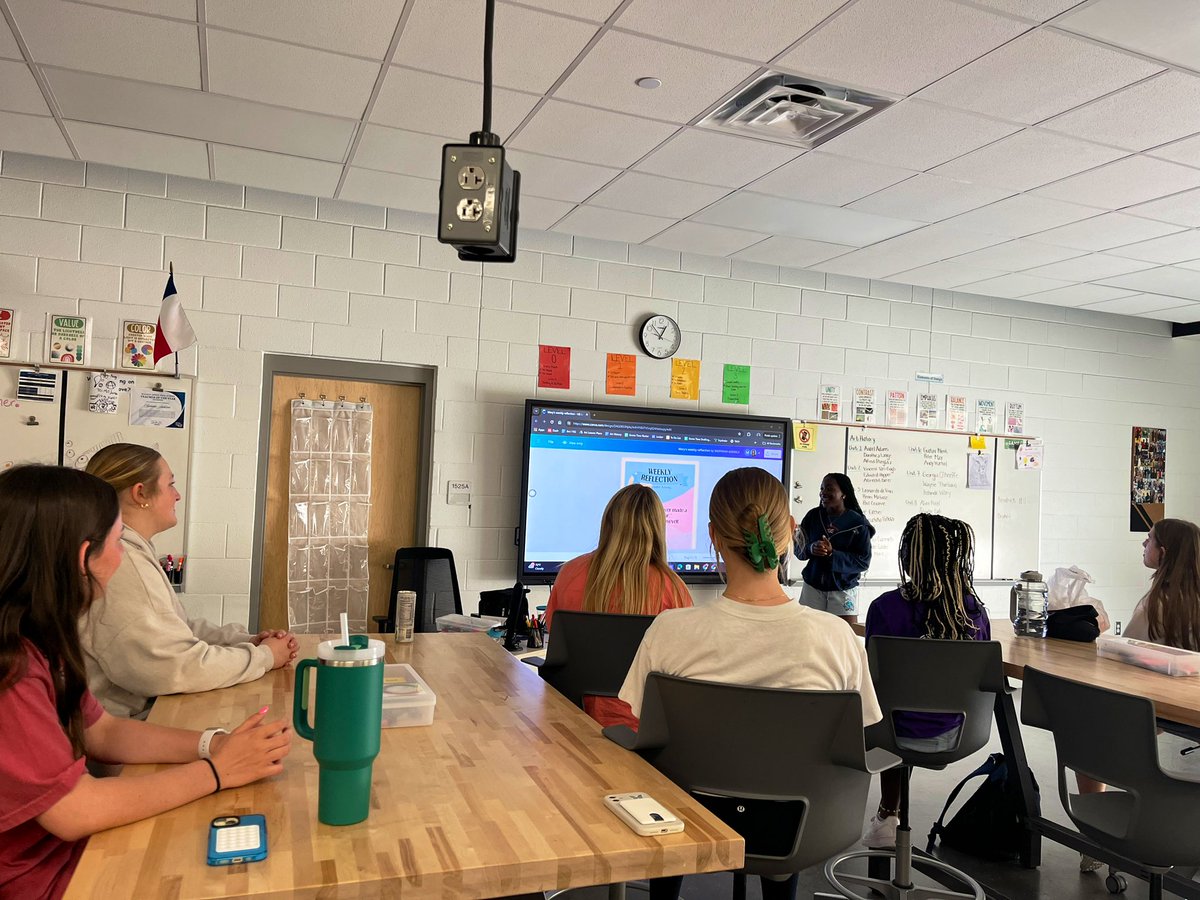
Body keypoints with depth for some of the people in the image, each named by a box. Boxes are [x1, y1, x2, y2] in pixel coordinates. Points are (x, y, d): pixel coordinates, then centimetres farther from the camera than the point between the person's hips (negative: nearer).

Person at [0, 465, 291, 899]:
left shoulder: (37, 639, 1)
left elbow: (103, 732, 7)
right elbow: (74, 813, -25)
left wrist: (212, 743, -8)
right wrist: (217, 770, -16)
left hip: (68, 847, 8)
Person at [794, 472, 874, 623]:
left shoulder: (858, 524, -8)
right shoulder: (813, 516, 1)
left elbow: (864, 561, -10)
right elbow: (799, 549, 3)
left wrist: (833, 554, -22)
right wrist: (811, 549, -20)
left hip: (843, 589, -3)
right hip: (813, 586, 3)